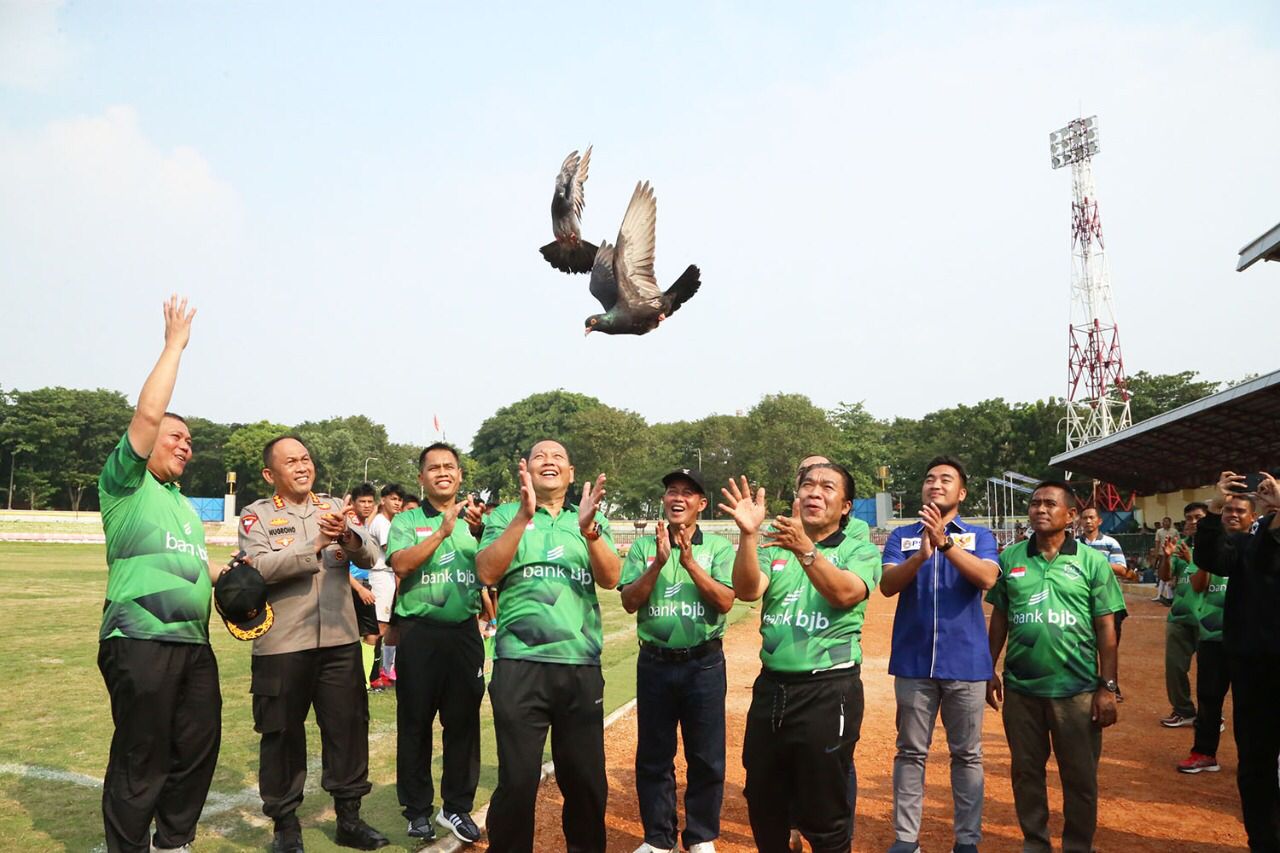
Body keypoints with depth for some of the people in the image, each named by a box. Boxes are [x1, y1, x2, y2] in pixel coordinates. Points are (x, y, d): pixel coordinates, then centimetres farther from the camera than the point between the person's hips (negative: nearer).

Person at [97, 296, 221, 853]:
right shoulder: (126, 484, 0)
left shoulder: (185, 506, 24)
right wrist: (175, 343, -7)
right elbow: (148, 413, -13)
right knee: (141, 760, -2)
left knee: (197, 750, 12)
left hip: (193, 641, 8)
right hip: (140, 640, -8)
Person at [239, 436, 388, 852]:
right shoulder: (256, 515, -2)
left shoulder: (336, 507, 7)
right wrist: (316, 546, -26)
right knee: (283, 734, 9)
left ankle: (349, 817, 26)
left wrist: (350, 538, -27)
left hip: (340, 640, 3)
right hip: (281, 645, -3)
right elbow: (259, 567, -18)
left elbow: (370, 556, -5)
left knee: (348, 728, 10)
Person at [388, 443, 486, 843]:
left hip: (464, 631, 2)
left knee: (464, 720, 8)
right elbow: (401, 564, -15)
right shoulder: (406, 521, 2)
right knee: (415, 721, 7)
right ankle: (417, 809, 21)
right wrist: (443, 530, -22)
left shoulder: (476, 519, 7)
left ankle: (457, 806, 23)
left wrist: (479, 532, -27)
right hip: (419, 633, -2)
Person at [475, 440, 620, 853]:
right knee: (517, 780, 3)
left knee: (586, 779, 11)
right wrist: (524, 515, -19)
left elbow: (610, 579, -4)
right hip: (519, 665, -2)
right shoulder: (505, 515, 6)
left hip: (581, 666, 2)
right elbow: (487, 573, -10)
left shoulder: (592, 519, 10)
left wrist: (588, 529, -22)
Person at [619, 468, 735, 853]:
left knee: (706, 758, 7)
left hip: (704, 664, -1)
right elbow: (629, 602, -5)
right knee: (653, 756, 11)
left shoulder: (719, 547, 0)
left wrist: (690, 562, -21)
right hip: (654, 663, 1)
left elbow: (725, 602, -11)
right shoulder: (643, 546, 4)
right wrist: (658, 563, -19)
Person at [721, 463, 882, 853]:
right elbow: (748, 591, -10)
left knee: (824, 813, 6)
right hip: (771, 687, 4)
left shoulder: (860, 551, -1)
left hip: (829, 691, -4)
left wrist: (805, 549, -35)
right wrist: (749, 534, -25)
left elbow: (844, 594, -21)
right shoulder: (774, 547, 8)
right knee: (762, 803, 17)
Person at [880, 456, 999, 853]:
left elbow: (986, 578, -16)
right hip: (913, 662, 1)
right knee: (910, 752, 8)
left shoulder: (980, 536, 4)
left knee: (967, 754, 9)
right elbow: (887, 585, -9)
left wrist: (945, 542, -29)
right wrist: (921, 555, -26)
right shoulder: (901, 536, 6)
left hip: (965, 662, -1)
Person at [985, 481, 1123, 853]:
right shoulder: (1010, 557, 2)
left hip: (1077, 689, -2)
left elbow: (1106, 629, -1)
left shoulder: (1092, 562, -2)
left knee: (1080, 777, 10)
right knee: (1026, 772, 13)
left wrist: (1108, 687, -4)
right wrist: (989, 670, 6)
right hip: (1020, 687, 2)